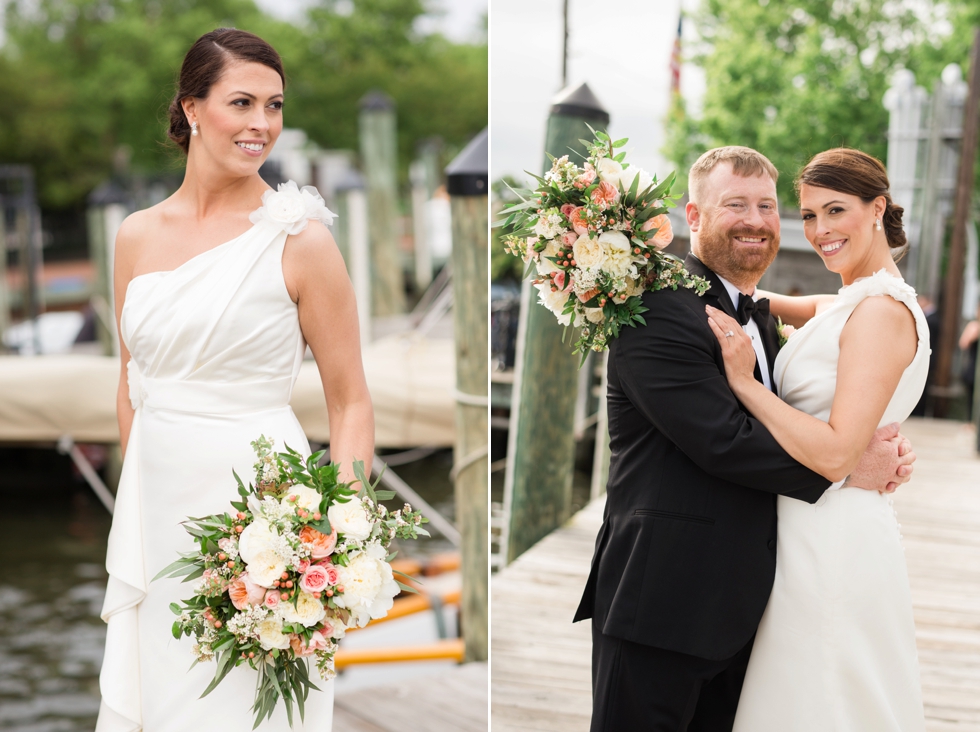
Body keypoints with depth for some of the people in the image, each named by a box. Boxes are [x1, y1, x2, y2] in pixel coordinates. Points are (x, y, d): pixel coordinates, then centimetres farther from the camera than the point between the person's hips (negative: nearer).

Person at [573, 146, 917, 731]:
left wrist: (884, 452, -2)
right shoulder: (659, 309, -14)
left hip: (738, 609, 9)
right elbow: (723, 440, -22)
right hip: (660, 601, -8)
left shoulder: (761, 319, 17)